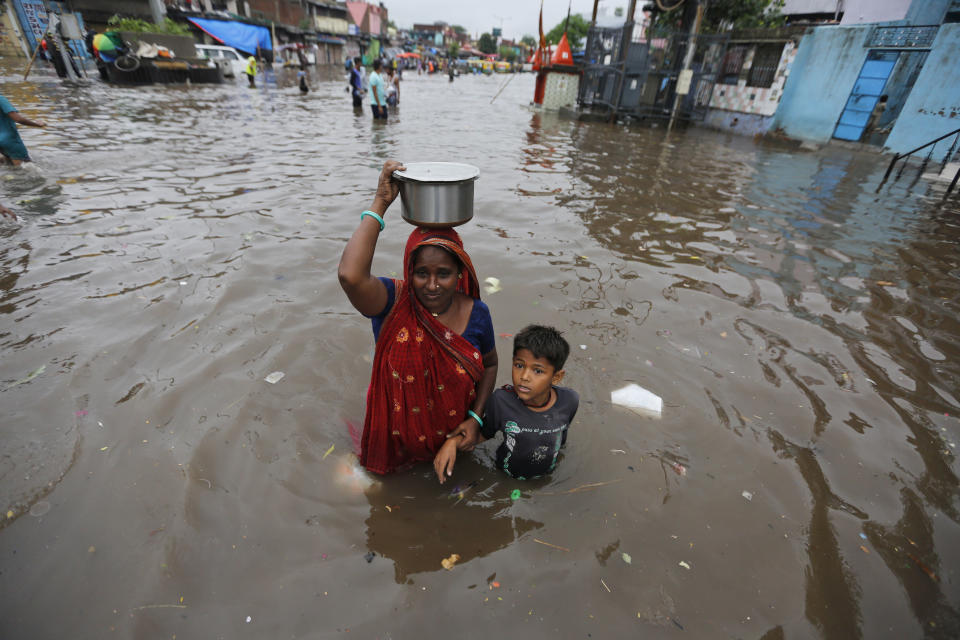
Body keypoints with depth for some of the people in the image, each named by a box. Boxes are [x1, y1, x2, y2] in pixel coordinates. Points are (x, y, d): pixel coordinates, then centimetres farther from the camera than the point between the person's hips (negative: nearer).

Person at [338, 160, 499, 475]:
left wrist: (475, 418, -12)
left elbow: (489, 365, 0)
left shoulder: (476, 313, -17)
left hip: (454, 440, 2)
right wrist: (380, 203, -41)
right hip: (396, 444, -1)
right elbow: (350, 275, -49)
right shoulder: (392, 301, -26)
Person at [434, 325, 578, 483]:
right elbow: (485, 433, -12)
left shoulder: (569, 400, -25)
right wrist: (453, 441, -28)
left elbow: (561, 439, -4)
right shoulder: (501, 400, -31)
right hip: (506, 477, -1)